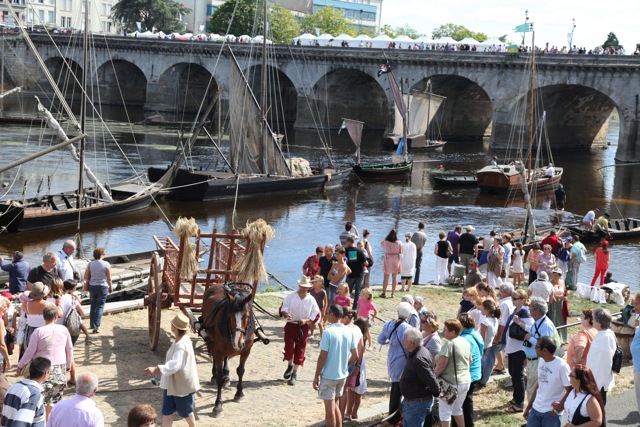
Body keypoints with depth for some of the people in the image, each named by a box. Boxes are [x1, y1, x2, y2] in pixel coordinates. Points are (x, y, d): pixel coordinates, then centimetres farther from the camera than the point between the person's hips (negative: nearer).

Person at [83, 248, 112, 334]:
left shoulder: (90, 264, -2)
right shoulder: (106, 264, -10)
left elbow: (86, 277, 0)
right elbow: (109, 278, -7)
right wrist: (110, 287, 7)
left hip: (92, 286, 3)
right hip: (103, 287, -3)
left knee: (93, 305, 19)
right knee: (100, 307, 0)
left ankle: (92, 324, 28)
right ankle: (96, 326, -9)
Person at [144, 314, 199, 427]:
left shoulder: (182, 345, -29)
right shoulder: (180, 341, 2)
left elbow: (174, 365, -39)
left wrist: (156, 369, -45)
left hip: (182, 384, -9)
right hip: (172, 383, 9)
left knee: (186, 411, 14)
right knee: (167, 411, 8)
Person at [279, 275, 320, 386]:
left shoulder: (311, 300, -3)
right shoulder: (291, 296, -4)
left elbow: (316, 316, 0)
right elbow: (283, 308, -1)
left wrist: (306, 321, -16)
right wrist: (285, 314, -24)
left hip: (303, 327, 0)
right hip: (290, 326, 0)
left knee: (299, 351, 5)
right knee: (288, 349, -5)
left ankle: (294, 374, 19)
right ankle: (290, 366, 28)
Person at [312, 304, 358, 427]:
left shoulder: (328, 332, -18)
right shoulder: (349, 332, -1)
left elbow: (322, 357, -18)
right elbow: (355, 356, 4)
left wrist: (316, 376, -9)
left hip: (328, 376, -6)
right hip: (342, 375, 6)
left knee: (329, 408, 4)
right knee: (335, 404, 21)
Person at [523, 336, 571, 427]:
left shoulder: (561, 366, -18)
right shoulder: (541, 361, 4)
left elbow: (570, 391, -14)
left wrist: (557, 409, -13)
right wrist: (528, 407, 17)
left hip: (551, 413, -7)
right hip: (535, 409, 7)